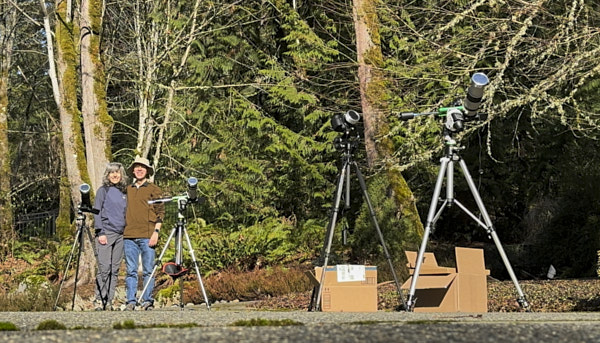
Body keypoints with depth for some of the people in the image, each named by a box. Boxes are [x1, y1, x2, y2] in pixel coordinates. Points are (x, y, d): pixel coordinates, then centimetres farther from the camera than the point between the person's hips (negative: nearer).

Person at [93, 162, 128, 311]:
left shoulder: (124, 192, 15)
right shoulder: (103, 190, 1)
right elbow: (97, 212, -3)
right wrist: (100, 233, -12)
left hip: (120, 234, 5)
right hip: (106, 233, -5)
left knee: (115, 270, 4)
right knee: (104, 268, -10)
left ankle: (109, 301, 7)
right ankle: (99, 300, -5)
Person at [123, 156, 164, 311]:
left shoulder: (154, 189, 6)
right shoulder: (128, 190, 18)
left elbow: (160, 212, 1)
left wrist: (156, 231, -9)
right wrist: (122, 231, 15)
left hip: (147, 236, -4)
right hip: (129, 236, 4)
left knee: (148, 270, -1)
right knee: (131, 271, 2)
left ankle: (147, 301, 2)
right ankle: (131, 301, 3)